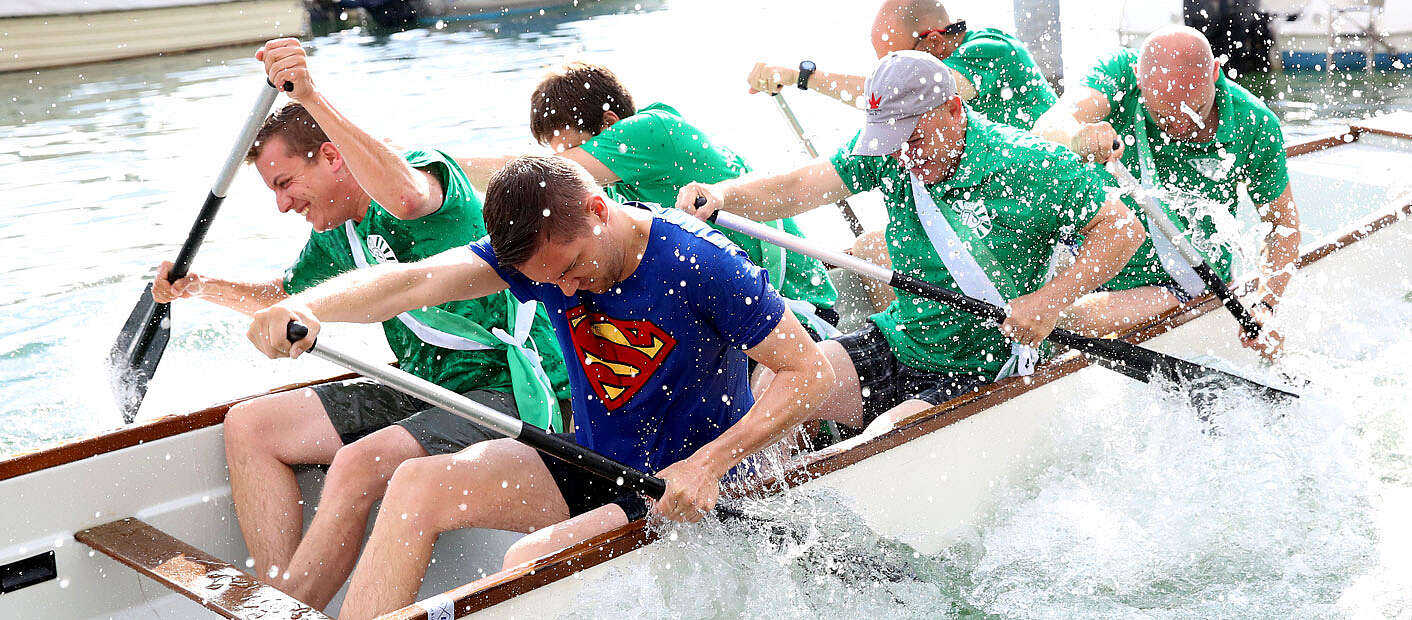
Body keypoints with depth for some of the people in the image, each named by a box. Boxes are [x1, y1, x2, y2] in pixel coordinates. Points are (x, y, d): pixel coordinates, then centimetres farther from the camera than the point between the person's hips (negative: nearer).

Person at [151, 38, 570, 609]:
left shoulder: (430, 170, -11)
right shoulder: (337, 235, 13)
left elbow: (405, 198, -38)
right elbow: (284, 300, 31)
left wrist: (312, 98, -40)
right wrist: (204, 288, 15)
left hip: (507, 391, -9)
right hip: (427, 391, 9)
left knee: (358, 467, -32)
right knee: (248, 425, 1)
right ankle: (278, 597, -12)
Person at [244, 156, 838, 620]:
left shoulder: (702, 263, -23)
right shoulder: (538, 246, -9)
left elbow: (810, 371, -18)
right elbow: (414, 280, -21)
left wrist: (709, 463, -25)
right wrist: (305, 306, -40)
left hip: (685, 492, -6)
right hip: (590, 465, 6)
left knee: (529, 561, -28)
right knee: (417, 485, -10)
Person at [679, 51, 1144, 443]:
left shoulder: (1034, 166, -16)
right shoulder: (890, 157, -3)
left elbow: (1124, 228, -10)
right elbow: (797, 188, -12)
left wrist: (1053, 299, -23)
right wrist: (722, 195, -31)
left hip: (978, 375, -5)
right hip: (891, 342, 5)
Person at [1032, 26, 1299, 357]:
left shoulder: (1254, 126, -18)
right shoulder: (1120, 73, -18)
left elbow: (1283, 221, -4)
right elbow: (1049, 126, -37)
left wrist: (1264, 307, -18)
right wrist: (1077, 137, -61)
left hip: (1182, 285, -3)